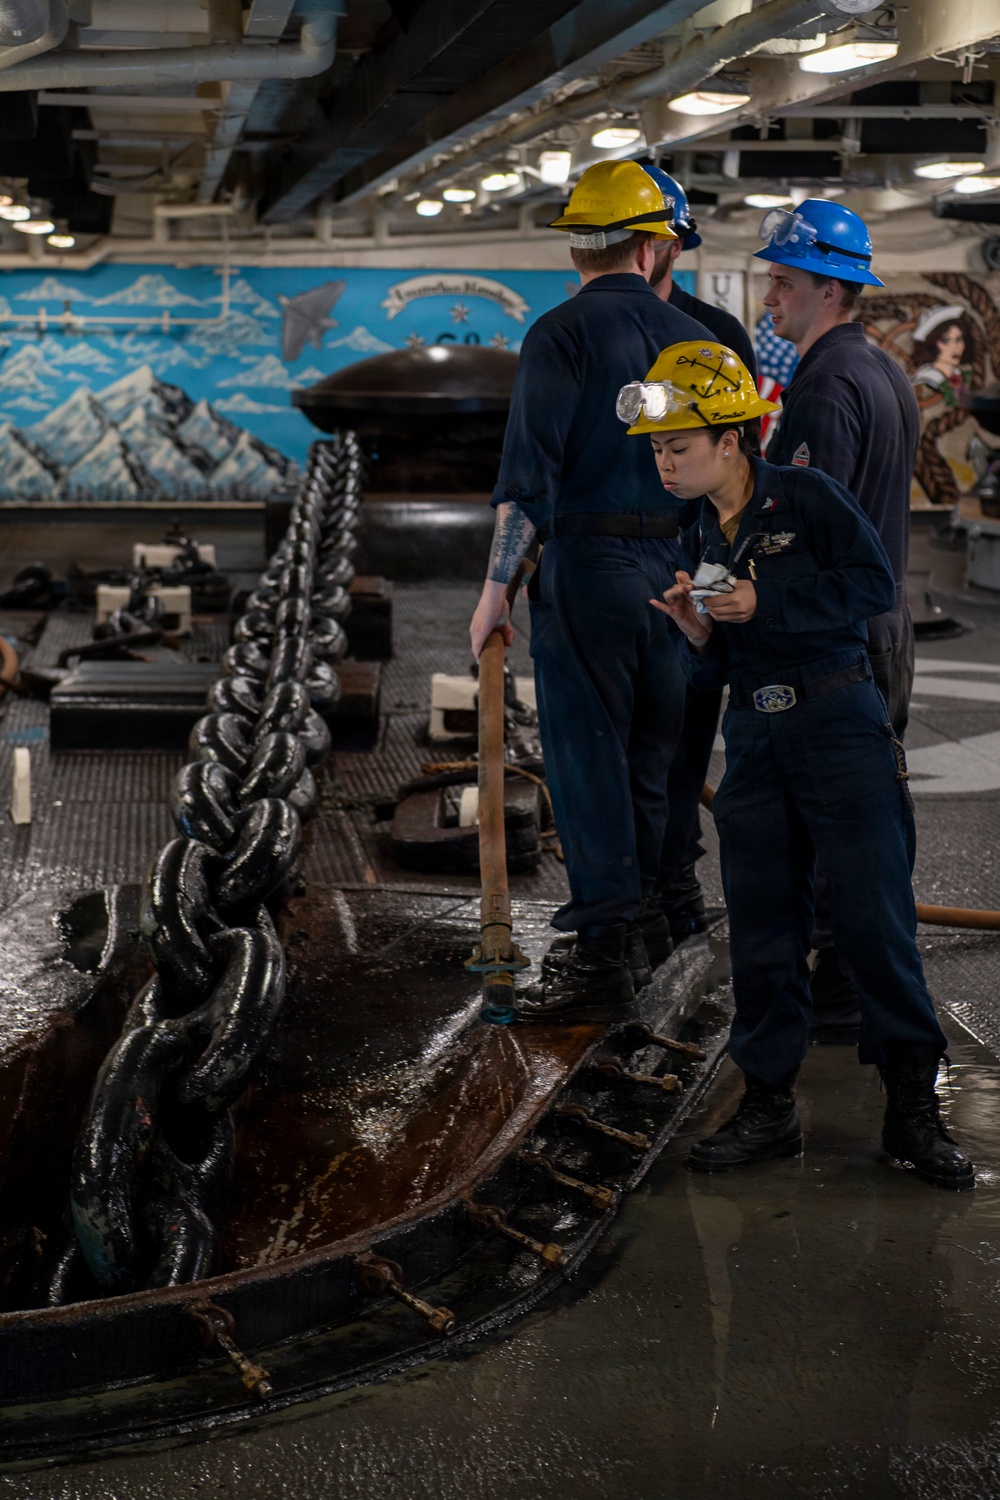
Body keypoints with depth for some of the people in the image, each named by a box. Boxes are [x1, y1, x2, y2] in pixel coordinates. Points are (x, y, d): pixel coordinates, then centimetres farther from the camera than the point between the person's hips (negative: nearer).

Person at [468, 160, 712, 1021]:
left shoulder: (562, 335, -7)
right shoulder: (692, 337, 10)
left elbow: (529, 472, -14)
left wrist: (497, 586, -10)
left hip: (586, 563, -6)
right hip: (675, 569, 6)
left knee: (587, 762, -2)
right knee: (652, 761, 15)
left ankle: (604, 954, 0)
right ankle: (645, 929, 24)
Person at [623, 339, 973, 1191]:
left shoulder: (807, 497, -6)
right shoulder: (697, 544, 12)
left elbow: (875, 584, -13)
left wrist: (767, 604, -16)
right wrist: (697, 635, -7)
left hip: (841, 725, -6)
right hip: (754, 738, 6)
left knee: (874, 918, -5)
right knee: (762, 928, 7)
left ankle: (914, 1109, 6)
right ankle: (769, 1105, 18)